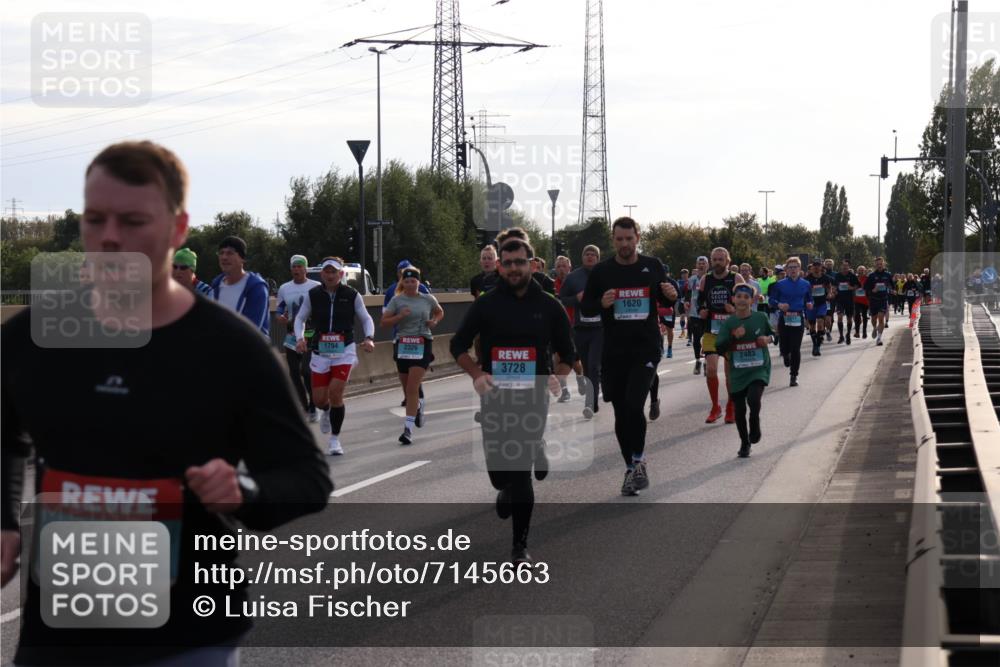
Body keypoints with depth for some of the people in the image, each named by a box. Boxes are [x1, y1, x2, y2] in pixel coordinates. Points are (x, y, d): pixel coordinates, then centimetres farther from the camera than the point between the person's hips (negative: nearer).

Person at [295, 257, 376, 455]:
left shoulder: (352, 295, -2)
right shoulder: (313, 295, 1)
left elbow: (366, 319, 8)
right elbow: (300, 318, 12)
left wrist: (369, 338, -10)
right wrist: (300, 338, -6)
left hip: (344, 350, -2)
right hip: (320, 351, 2)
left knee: (335, 392, -15)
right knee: (319, 399, 1)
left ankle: (335, 439, 0)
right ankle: (327, 411, 41)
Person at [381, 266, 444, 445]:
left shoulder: (428, 299, 4)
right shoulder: (397, 300, 2)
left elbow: (440, 312, 23)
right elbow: (384, 321, 0)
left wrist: (434, 321, 3)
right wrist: (400, 316, -16)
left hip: (422, 345, -2)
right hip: (402, 345, 2)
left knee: (412, 388, -13)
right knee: (407, 388, 12)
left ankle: (408, 429, -15)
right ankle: (418, 406, 47)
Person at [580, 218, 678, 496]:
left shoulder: (653, 266, 5)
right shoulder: (601, 272, 2)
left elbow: (665, 300, 17)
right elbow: (585, 308, 5)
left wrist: (672, 296, -7)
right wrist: (601, 304, -16)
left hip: (646, 348, -1)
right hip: (614, 352, 2)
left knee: (634, 404, -19)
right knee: (621, 413, 6)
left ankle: (638, 460, -1)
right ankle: (631, 468, 18)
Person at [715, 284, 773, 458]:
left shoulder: (761, 318, -2)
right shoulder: (729, 323, -2)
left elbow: (772, 333, 16)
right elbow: (719, 346, -10)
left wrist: (768, 339, -6)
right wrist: (734, 336, -25)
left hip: (759, 370, -2)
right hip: (738, 372, 2)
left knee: (753, 398, -25)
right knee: (739, 409, 7)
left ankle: (755, 427, 5)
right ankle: (744, 443, 28)